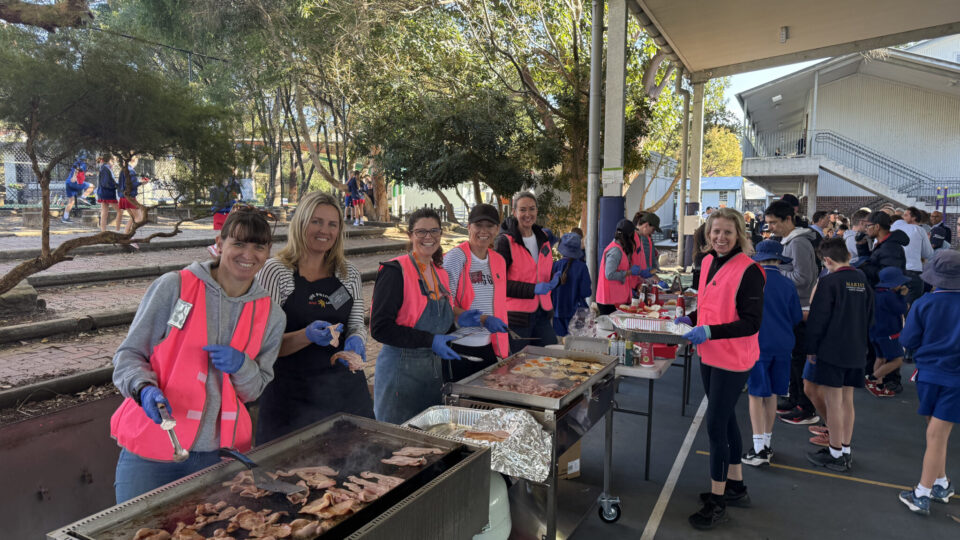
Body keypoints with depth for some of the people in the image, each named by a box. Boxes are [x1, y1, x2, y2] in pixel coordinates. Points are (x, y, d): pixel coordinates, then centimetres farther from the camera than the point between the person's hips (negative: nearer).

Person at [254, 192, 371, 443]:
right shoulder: (275, 271, -6)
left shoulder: (349, 273, 6)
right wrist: (307, 336, -24)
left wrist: (356, 341, -11)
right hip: (291, 396, -3)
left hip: (345, 391, 4)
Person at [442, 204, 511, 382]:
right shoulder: (455, 258, -10)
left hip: (489, 348, 6)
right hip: (460, 348, -6)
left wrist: (504, 346, 13)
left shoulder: (499, 261, 10)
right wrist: (482, 320, -23)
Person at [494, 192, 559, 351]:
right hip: (517, 315, -6)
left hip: (542, 313, 6)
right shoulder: (505, 241, -9)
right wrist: (533, 289, -22)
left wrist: (554, 281, 2)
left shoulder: (543, 238, 12)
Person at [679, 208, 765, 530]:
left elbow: (751, 323, -20)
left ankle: (717, 503, 13)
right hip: (709, 355, 8)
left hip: (733, 360, -8)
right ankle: (735, 487, 38)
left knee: (715, 425, -3)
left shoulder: (748, 271, -18)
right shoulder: (708, 262, 5)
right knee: (725, 419, 19)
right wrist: (691, 319, 4)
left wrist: (709, 332, -28)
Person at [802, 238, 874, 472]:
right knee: (847, 400, 15)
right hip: (855, 352, 7)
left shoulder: (829, 282, -14)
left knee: (833, 402, 0)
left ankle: (835, 455, 8)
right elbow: (869, 317, 15)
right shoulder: (863, 281, 7)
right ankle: (845, 451, 23)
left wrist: (810, 348, -5)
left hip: (831, 350, -7)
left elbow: (817, 319, -14)